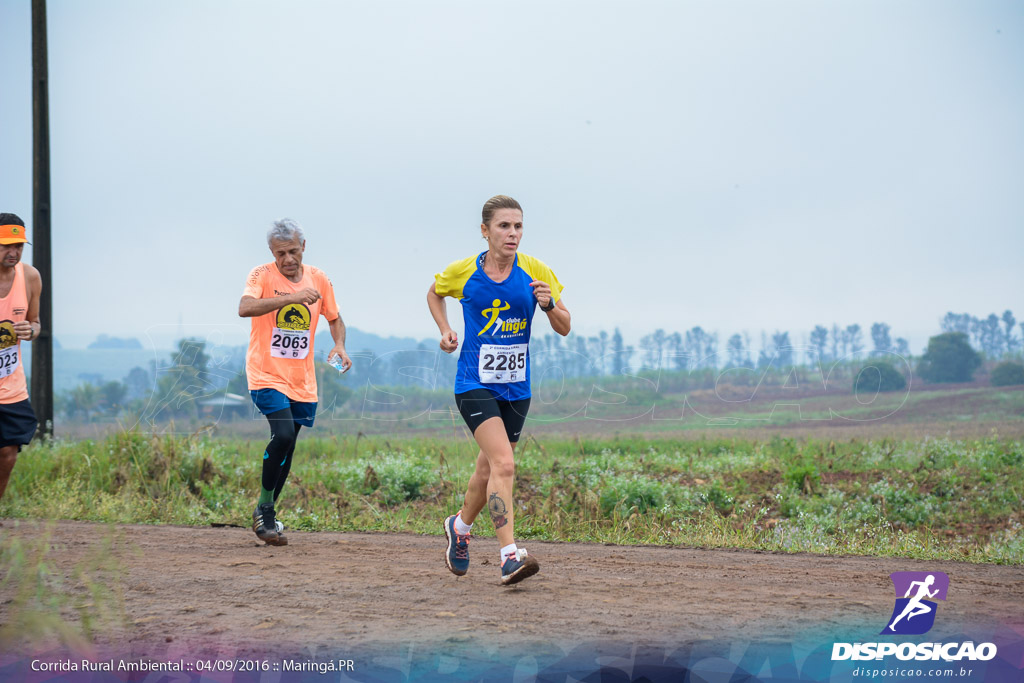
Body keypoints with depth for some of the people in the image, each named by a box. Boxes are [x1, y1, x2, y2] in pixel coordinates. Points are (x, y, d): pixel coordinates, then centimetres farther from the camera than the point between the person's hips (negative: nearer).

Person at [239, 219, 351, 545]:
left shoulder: (318, 279, 5)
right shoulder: (262, 275, -9)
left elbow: (334, 319, 19)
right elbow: (245, 308, -28)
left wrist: (339, 346, -2)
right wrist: (293, 297, -36)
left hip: (302, 381, 5)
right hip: (267, 375, -5)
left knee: (286, 453, 9)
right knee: (283, 435, -23)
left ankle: (267, 514, 27)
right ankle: (264, 509, -7)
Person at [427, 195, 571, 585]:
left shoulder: (536, 272, -4)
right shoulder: (462, 272, -6)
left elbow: (564, 329, -2)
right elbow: (434, 293, 17)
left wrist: (549, 304, -22)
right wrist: (445, 330, 1)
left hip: (516, 387, 4)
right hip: (475, 384, -4)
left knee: (490, 469, 17)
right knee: (503, 465, -21)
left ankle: (460, 526, 45)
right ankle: (510, 556, -24)